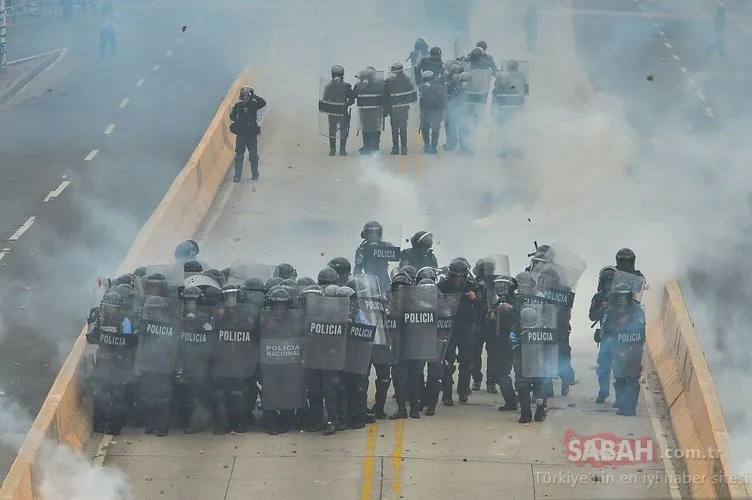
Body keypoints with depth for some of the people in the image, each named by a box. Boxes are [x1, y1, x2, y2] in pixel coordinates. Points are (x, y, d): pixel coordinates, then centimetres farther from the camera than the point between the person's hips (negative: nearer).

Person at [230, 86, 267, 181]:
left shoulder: (254, 104, 3)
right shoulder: (237, 105, 4)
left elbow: (263, 103, -13)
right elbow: (232, 116, 1)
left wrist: (254, 96, -16)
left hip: (252, 134, 0)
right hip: (241, 134, 0)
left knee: (254, 155, 4)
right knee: (239, 155, -1)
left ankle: (255, 175, 15)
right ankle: (237, 176, 0)